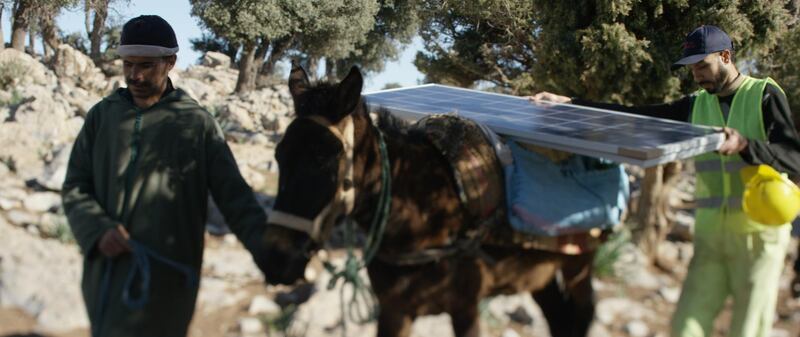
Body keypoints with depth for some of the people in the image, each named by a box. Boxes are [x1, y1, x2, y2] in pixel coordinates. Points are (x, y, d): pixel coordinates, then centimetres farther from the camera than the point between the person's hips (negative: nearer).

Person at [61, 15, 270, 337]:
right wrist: (98, 230, -13)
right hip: (104, 272, 4)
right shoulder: (102, 115, 8)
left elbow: (235, 197, -5)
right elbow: (75, 187, 8)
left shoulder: (197, 123, -1)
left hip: (163, 277, -4)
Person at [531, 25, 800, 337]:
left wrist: (745, 145, -29)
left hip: (758, 233, -4)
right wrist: (567, 103, 0)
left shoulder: (765, 95, -1)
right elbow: (635, 116, 6)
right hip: (710, 235, 4)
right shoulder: (697, 105, 12)